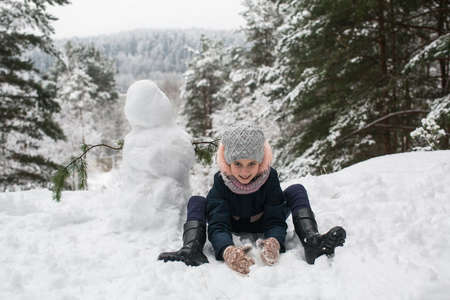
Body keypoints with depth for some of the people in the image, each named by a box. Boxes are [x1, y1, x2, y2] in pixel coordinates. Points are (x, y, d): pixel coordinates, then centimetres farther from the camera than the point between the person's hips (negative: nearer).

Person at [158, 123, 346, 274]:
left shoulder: (270, 177, -26)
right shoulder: (221, 181, -29)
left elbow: (275, 220, -30)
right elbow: (218, 226, -38)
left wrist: (274, 241, -57)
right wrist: (227, 251, -63)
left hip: (262, 224, 0)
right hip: (232, 226, 0)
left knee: (296, 191, -23)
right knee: (196, 202, -23)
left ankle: (311, 241, -45)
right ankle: (192, 248, -47)